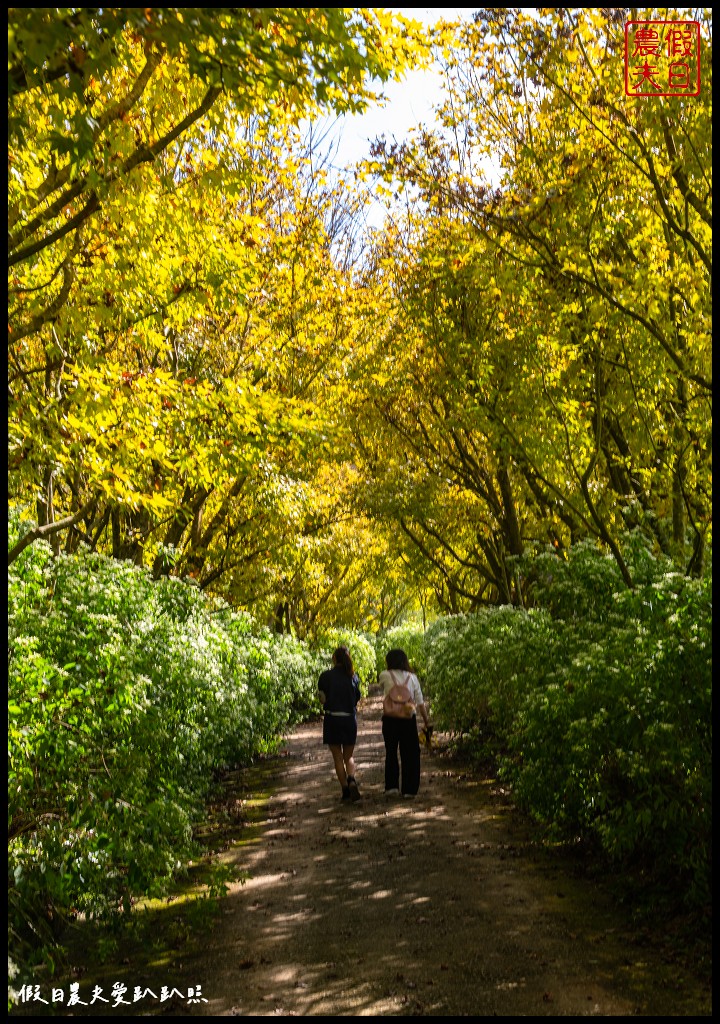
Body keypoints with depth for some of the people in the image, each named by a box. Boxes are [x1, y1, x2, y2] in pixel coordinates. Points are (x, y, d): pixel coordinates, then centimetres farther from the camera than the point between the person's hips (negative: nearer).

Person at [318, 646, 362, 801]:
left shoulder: (326, 676, -6)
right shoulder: (353, 676, 1)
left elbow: (322, 699, -5)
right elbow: (357, 698, 4)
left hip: (332, 719, -2)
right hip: (350, 718, 2)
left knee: (337, 757, 9)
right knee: (348, 756, 13)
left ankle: (345, 790, 5)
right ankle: (351, 780, -14)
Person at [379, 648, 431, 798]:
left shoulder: (385, 675, -3)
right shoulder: (412, 677, 3)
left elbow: (380, 682, 22)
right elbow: (420, 702, 2)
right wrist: (427, 722, 8)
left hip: (390, 718, -1)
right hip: (409, 719, 1)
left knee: (391, 752, 13)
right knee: (410, 753, 8)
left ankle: (392, 786, 12)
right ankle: (409, 789, 10)